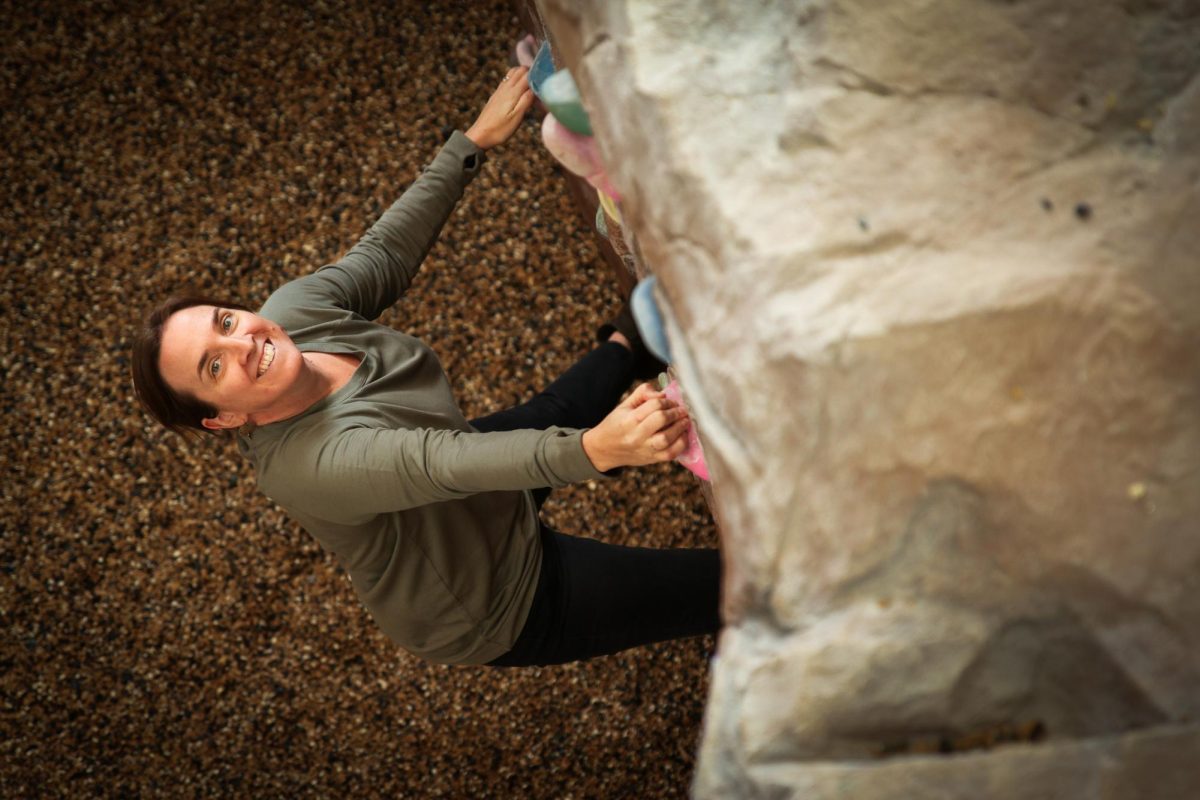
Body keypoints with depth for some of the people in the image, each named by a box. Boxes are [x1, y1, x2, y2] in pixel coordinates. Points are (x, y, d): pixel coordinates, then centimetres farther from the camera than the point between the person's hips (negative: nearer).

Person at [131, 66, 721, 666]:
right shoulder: (308, 463, -40)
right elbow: (446, 464, -53)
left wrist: (475, 140, -5)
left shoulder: (291, 311, -18)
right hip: (491, 608, -7)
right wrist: (592, 450, -69)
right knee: (734, 586, -6)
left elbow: (383, 256, -5)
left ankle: (630, 338, 50)